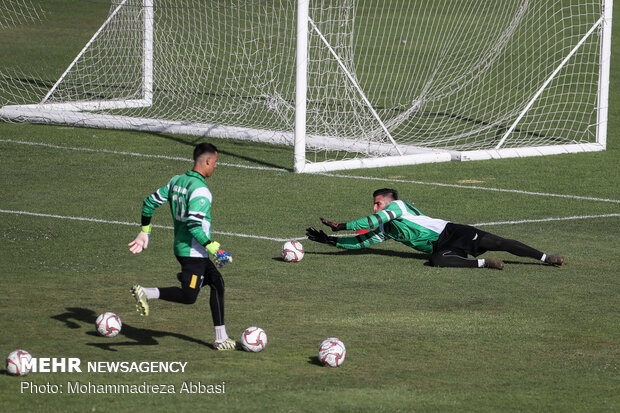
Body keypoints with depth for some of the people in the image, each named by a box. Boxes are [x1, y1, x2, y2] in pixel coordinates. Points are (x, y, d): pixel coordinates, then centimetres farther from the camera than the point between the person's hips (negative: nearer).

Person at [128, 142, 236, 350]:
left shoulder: (176, 181, 8)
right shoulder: (200, 191, -19)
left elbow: (150, 202, 13)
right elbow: (194, 225, -25)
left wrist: (144, 232, 23)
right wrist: (214, 249, -20)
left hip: (181, 246, 10)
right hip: (194, 252, -10)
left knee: (217, 283, 16)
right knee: (188, 296, -10)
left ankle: (221, 339, 18)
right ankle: (145, 293, -20)